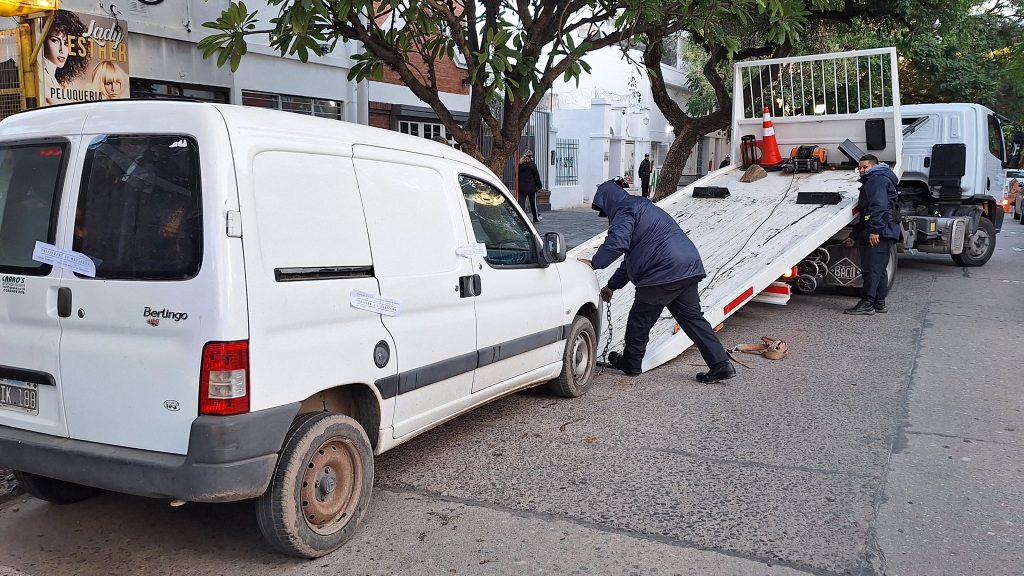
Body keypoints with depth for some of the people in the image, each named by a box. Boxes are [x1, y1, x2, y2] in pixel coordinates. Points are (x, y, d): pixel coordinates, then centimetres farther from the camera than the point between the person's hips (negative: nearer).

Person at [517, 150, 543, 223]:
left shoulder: (520, 165, 4)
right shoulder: (532, 165, -9)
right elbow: (536, 176, -7)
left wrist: (519, 185, 18)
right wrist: (539, 186, 3)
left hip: (521, 188, 3)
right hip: (531, 187, -3)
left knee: (521, 203, -2)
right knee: (533, 203, 12)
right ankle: (536, 218, 27)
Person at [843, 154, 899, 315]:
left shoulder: (877, 180, -4)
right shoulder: (870, 183, 30)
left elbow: (878, 206, -19)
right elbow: (864, 214, 33)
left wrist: (875, 230, -27)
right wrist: (854, 236, 30)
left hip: (878, 233, -11)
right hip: (883, 234, 11)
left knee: (870, 268, -12)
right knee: (879, 269, 12)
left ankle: (867, 304, -13)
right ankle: (879, 303, 17)